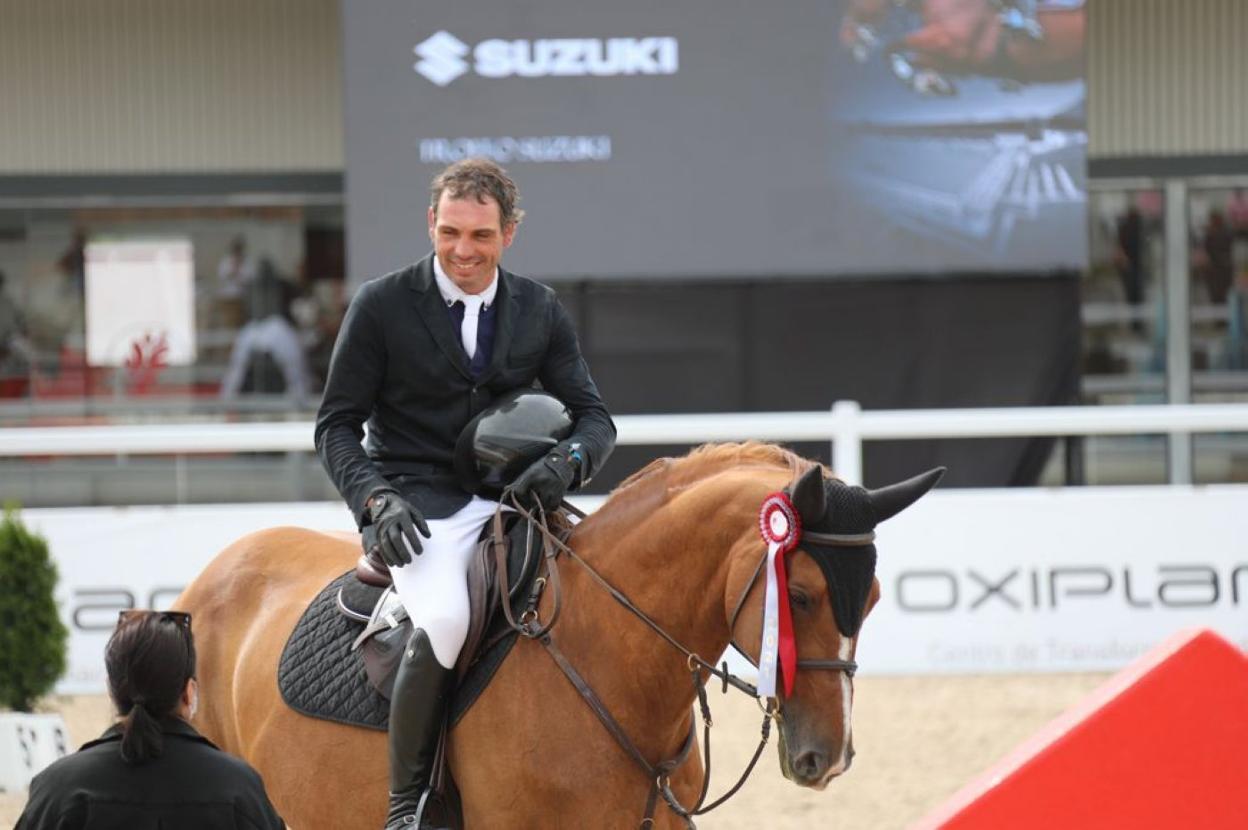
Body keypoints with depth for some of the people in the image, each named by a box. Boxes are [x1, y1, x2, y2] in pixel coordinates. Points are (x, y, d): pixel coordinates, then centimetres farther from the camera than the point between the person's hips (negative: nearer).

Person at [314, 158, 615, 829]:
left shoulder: (540, 312, 11)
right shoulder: (382, 306, 1)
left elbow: (593, 418, 10)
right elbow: (336, 426, 3)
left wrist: (566, 461, -14)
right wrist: (376, 498, -16)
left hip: (510, 497, 4)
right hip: (417, 505, -4)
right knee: (446, 620, -34)